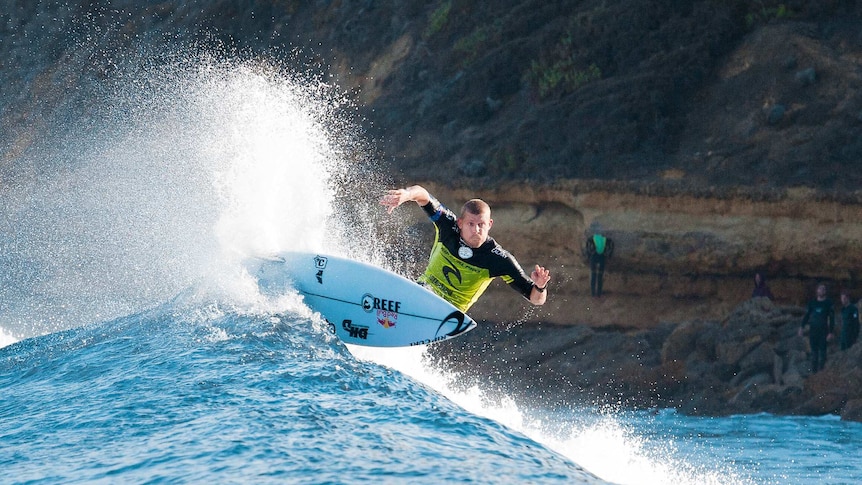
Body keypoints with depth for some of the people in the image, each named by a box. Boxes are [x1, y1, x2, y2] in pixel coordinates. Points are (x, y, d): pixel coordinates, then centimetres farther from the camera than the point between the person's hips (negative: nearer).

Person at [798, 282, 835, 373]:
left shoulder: (828, 303, -1)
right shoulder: (812, 302, 8)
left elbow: (832, 318, -2)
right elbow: (807, 315, 15)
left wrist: (830, 332, -9)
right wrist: (802, 327, 7)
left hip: (823, 330, -3)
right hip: (813, 330, 3)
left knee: (822, 351, -3)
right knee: (814, 351, 5)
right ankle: (813, 371, 9)